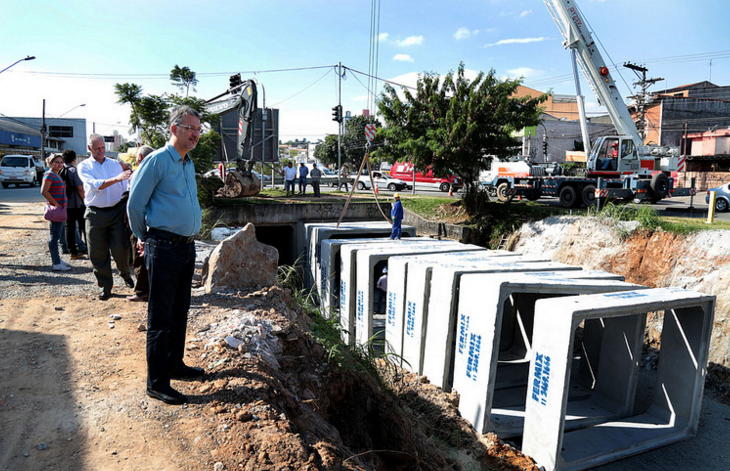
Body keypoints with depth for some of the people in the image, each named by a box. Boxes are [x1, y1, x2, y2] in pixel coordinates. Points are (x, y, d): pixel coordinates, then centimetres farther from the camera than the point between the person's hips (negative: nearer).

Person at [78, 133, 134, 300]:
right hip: (95, 213, -1)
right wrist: (116, 179, -29)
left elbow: (125, 188, 14)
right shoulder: (84, 166, 3)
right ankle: (105, 285, 16)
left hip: (117, 211, 1)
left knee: (120, 247, -6)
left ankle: (125, 274, 23)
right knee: (98, 252, 3)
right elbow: (95, 184, -16)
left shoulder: (115, 164, 12)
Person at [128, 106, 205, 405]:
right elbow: (135, 204, -7)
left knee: (180, 311, 16)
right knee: (161, 317, -2)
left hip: (187, 247, 8)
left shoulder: (188, 164, 15)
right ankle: (156, 383, 8)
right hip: (164, 247, -8)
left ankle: (175, 365, 31)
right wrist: (144, 238, 5)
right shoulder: (157, 161, -10)